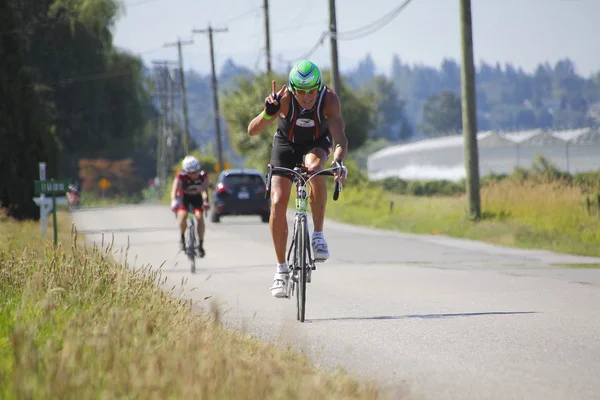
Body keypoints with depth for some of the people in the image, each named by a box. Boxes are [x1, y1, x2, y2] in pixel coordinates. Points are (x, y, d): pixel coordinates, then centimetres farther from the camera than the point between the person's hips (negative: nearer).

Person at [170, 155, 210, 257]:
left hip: (196, 197, 1)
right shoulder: (181, 176, -28)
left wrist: (206, 201, -50)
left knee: (199, 217, -20)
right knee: (182, 214, -29)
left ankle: (201, 245, -10)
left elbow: (205, 190, -31)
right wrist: (174, 203, -58)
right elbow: (174, 190, -39)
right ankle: (182, 237, -4)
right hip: (183, 197, -1)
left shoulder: (203, 176, -22)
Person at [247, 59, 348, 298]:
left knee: (315, 167, -36)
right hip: (286, 144, 1)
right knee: (278, 203, -14)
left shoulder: (329, 99, -31)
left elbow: (340, 138, -41)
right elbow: (252, 130, -38)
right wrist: (268, 113, -58)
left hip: (317, 143, -1)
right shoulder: (284, 98, -31)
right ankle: (281, 269, 0)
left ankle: (318, 235, -22)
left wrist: (338, 161, -61)